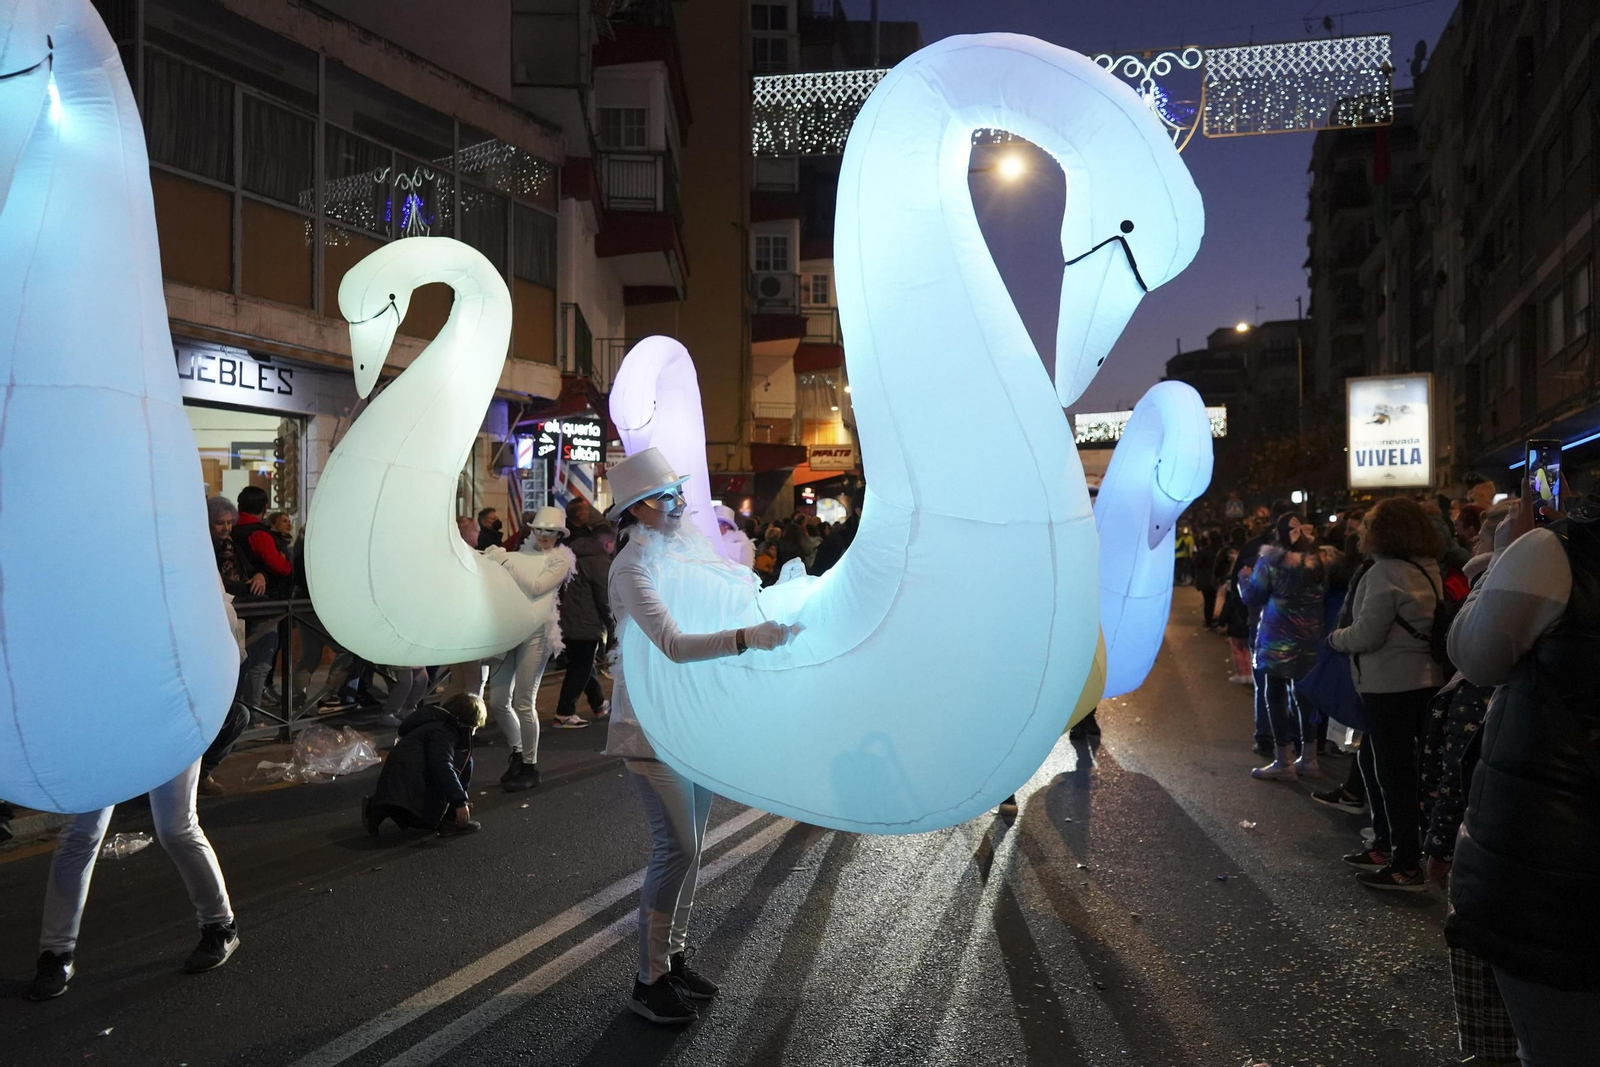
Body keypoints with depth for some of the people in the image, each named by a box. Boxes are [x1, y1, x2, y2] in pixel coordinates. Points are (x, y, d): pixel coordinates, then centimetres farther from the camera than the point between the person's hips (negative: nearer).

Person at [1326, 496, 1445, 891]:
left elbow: (1366, 634, -21)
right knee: (1376, 758, 20)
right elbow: (1413, 625, 14)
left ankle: (1407, 866, 7)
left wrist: (1335, 638, -2)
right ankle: (1386, 844, 30)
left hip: (1391, 684, -9)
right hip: (1422, 679, 9)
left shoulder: (1386, 573, -18)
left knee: (1394, 772, -1)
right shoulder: (1428, 569, 10)